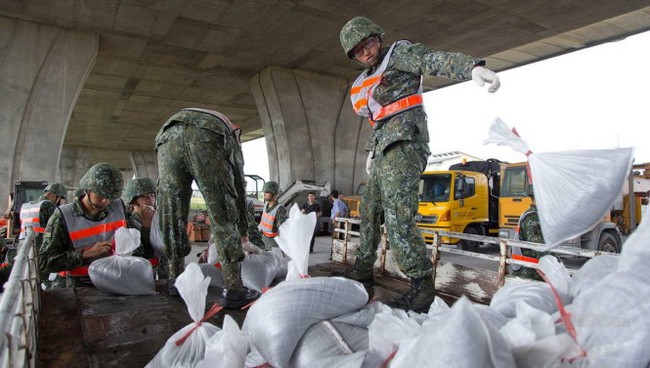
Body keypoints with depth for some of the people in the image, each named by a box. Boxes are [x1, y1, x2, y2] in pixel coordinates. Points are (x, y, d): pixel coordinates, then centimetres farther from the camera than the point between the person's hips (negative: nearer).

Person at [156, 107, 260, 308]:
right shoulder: (232, 138, 39)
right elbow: (239, 188, 35)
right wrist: (242, 231, 44)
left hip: (167, 135, 4)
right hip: (206, 135, -3)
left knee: (171, 215, 14)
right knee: (224, 216, 1)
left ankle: (176, 280, 24)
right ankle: (233, 289, 1)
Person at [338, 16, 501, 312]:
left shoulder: (398, 53, 4)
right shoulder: (366, 82, 27)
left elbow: (436, 60, -15)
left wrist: (473, 67, -33)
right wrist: (372, 151, 27)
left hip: (404, 143, -9)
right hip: (385, 149, 9)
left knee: (397, 216, -21)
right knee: (369, 209, 14)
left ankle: (422, 286, -17)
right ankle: (363, 270, 27)